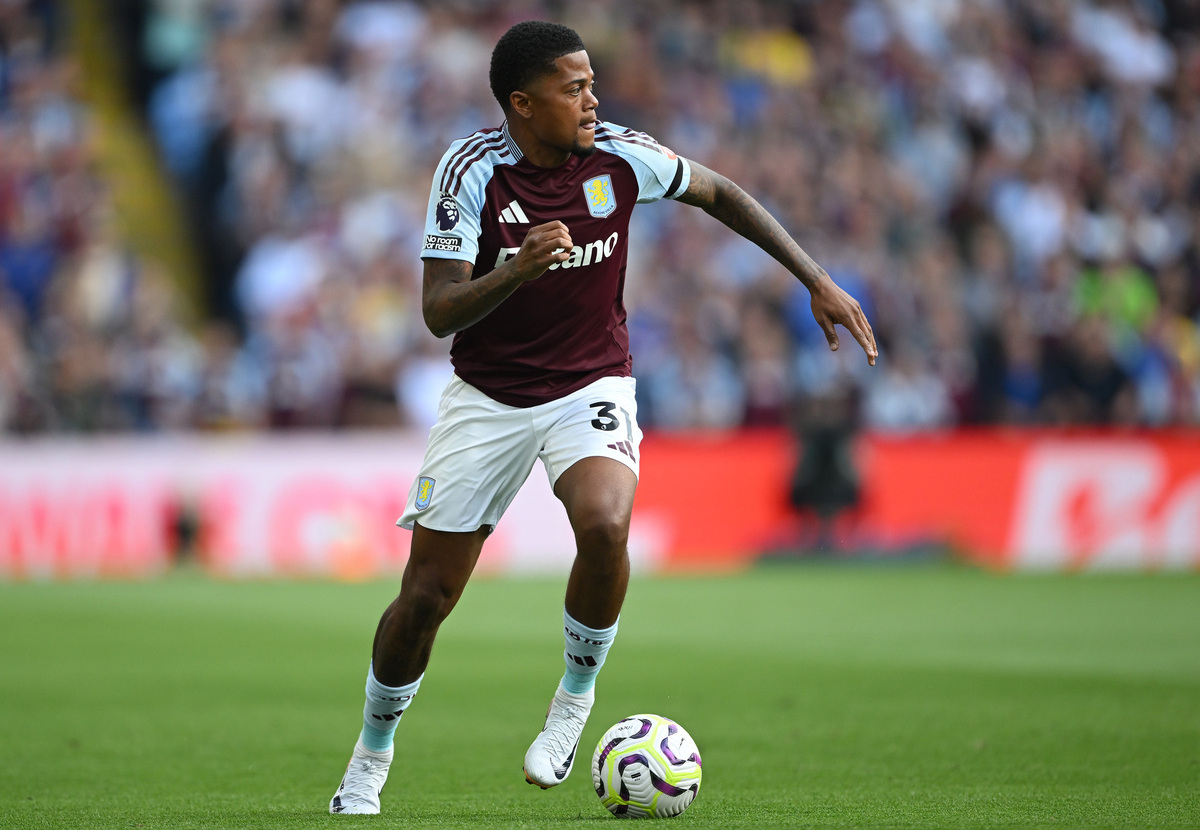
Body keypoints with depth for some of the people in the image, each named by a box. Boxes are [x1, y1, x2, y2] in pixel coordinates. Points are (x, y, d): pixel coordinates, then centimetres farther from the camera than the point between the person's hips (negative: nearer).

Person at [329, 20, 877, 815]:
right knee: (426, 596, 0)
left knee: (604, 526, -32)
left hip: (592, 385, 0)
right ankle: (369, 763, 25)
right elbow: (438, 313, -21)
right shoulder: (473, 169, -16)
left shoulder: (620, 156, -11)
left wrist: (817, 281, 5)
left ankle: (576, 697, -5)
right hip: (487, 398, 0)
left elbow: (720, 194, 7)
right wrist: (517, 269, -39)